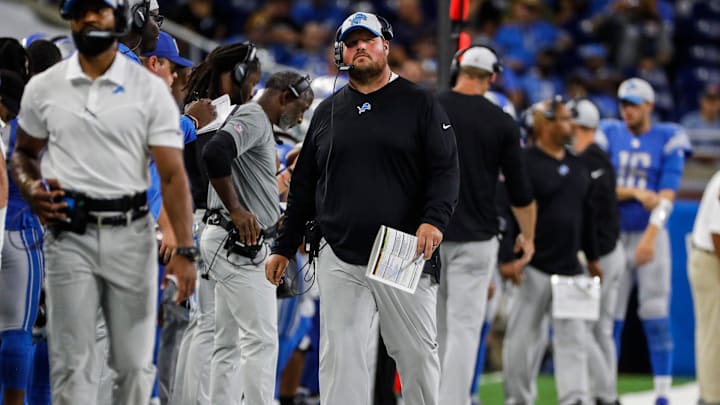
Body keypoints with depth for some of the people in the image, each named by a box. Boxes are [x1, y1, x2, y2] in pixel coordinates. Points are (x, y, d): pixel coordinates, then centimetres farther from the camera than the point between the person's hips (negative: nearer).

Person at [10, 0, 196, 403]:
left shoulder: (150, 89, -1)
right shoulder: (43, 88, 5)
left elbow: (173, 175, -6)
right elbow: (23, 153, 18)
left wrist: (185, 250, -15)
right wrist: (30, 187, -6)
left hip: (131, 234, -1)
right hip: (70, 236, 1)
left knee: (135, 363, 4)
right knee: (72, 366, -2)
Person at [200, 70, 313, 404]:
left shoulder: (258, 123, 21)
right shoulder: (253, 119, -11)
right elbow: (214, 152, -29)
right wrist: (236, 210, -24)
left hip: (233, 243, 11)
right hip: (237, 242, -11)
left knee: (230, 344, 11)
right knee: (261, 339, -11)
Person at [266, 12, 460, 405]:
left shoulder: (420, 104, 5)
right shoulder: (327, 112, 16)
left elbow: (445, 170, -3)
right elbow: (303, 187, 20)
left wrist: (434, 221, -20)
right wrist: (283, 248, 16)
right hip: (339, 261, 3)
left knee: (418, 355, 2)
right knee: (339, 358, -3)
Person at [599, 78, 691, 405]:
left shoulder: (668, 140, -1)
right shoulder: (610, 136, 6)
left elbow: (667, 194, -11)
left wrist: (650, 237, -22)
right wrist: (635, 193, -16)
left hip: (651, 235, -2)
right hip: (613, 237, 2)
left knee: (656, 317, -4)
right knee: (609, 318, 2)